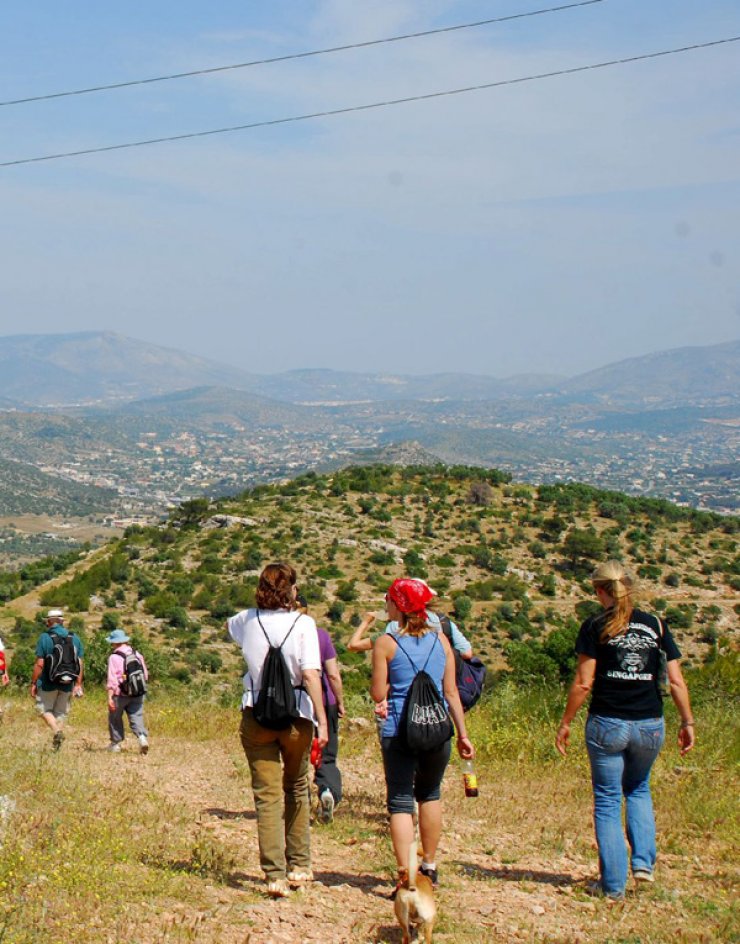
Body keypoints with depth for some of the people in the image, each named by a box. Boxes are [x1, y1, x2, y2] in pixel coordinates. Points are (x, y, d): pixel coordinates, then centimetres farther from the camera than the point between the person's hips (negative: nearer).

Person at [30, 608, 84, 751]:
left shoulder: (45, 637, -9)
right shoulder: (75, 638, 3)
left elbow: (39, 664, -12)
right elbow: (80, 663, 3)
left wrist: (33, 683, -4)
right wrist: (78, 684, 10)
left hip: (49, 683, -4)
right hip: (67, 684, 4)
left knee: (44, 708, 12)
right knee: (61, 712, 14)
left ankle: (56, 730, -11)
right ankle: (56, 745, 14)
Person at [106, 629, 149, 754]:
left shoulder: (114, 657, -10)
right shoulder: (137, 654, 7)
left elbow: (112, 679, -15)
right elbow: (145, 675, 12)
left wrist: (110, 697, -15)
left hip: (120, 694, -4)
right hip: (137, 694, 4)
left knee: (115, 718, 14)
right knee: (136, 717, 2)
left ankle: (116, 744, 21)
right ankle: (142, 737, -22)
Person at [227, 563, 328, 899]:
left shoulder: (248, 620, 3)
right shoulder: (302, 623, -8)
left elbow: (228, 625, 29)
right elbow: (311, 675, -16)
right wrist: (322, 720, -14)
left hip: (256, 716, 1)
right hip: (295, 715, -1)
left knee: (267, 795, 1)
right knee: (297, 790, 17)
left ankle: (275, 875, -5)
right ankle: (299, 866, 24)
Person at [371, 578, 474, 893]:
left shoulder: (386, 643, -6)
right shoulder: (440, 640, 4)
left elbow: (378, 693, -5)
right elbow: (451, 691, 5)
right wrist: (462, 733, 10)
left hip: (399, 732, -3)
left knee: (400, 802, 2)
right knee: (430, 795, 22)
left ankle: (405, 875, -8)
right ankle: (429, 867, 30)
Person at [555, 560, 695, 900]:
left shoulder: (595, 626, -4)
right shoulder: (656, 625, 4)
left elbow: (583, 683, -8)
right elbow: (676, 681, 1)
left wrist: (565, 723, 2)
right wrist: (687, 723, 10)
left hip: (607, 724, -3)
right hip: (650, 726, 3)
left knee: (607, 801, 8)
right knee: (638, 789, 26)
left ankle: (613, 884, 8)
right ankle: (643, 862, 11)